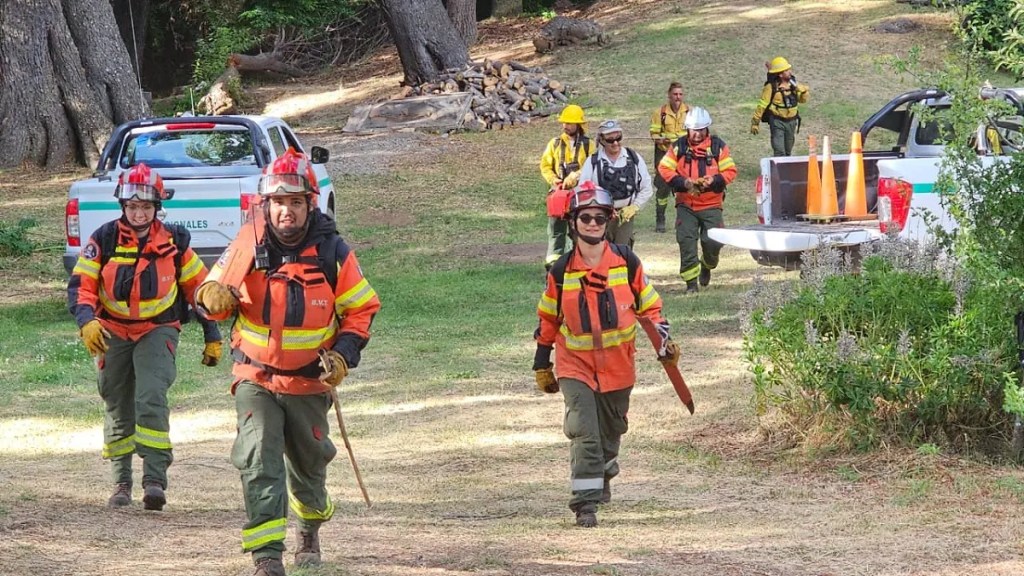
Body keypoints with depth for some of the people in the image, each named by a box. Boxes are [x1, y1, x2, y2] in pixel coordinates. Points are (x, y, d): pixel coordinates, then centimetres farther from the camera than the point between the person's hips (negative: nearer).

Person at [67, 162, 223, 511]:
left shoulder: (174, 243, -3)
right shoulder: (104, 240, -4)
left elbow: (200, 287, 6)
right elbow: (80, 284, -8)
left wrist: (212, 337, 6)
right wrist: (86, 321, -27)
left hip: (158, 330, -2)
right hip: (113, 332, 2)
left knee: (151, 400, -21)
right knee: (117, 410, 9)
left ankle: (155, 479, -23)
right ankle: (121, 483, 21)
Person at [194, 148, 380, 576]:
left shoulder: (332, 252, -8)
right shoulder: (249, 244, -7)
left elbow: (362, 308, 1)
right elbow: (216, 289, 2)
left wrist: (344, 354, -13)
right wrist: (213, 296, -23)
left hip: (309, 380, 1)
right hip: (256, 376, -1)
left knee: (308, 462, 18)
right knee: (258, 460, -19)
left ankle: (310, 527, 48)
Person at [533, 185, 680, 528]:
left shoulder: (626, 262, -4)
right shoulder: (561, 272, -4)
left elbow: (648, 305, 6)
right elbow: (548, 319, 7)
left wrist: (663, 338, -9)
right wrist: (542, 365, 10)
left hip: (618, 364, 2)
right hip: (576, 364, -2)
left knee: (611, 429, 17)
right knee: (583, 432, -17)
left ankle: (604, 475, 47)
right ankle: (585, 503, -16)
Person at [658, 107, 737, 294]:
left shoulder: (718, 147, 0)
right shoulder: (679, 147, 1)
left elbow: (730, 171, 0)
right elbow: (664, 169, -1)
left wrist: (714, 180, -19)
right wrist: (683, 182, -16)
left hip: (711, 204, 0)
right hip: (686, 205, 0)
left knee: (713, 242, -4)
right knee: (686, 241, -9)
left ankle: (707, 265, 30)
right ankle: (691, 282, -1)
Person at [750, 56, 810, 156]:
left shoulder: (792, 83, 2)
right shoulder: (771, 86, -15)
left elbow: (803, 99, 10)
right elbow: (762, 105, -10)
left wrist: (803, 90, -12)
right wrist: (755, 122, -8)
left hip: (791, 121, 6)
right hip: (777, 121, -6)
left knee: (788, 151, 16)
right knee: (779, 151, -14)